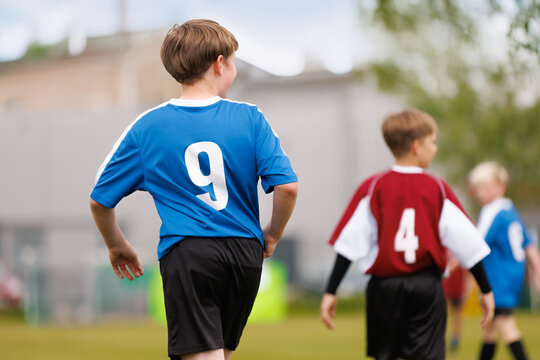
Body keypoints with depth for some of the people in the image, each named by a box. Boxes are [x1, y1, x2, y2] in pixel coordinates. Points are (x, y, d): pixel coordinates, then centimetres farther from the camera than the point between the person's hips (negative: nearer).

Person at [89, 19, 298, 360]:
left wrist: (117, 247, 24)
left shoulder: (146, 128, 3)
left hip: (186, 254, -2)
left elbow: (100, 201, 6)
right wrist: (272, 235, 11)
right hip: (245, 251, 2)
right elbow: (286, 186, -8)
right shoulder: (250, 118, 1)